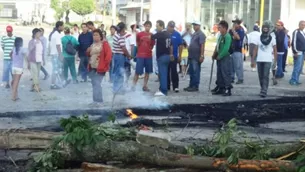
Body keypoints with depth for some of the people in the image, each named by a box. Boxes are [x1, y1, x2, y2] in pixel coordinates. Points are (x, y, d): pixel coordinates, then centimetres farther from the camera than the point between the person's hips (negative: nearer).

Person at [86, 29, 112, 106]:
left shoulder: (104, 44, -7)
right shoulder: (93, 44, 17)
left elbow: (109, 54, -14)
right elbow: (89, 55, 26)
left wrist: (104, 64, -16)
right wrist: (88, 51, 3)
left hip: (100, 68, -8)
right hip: (92, 68, 8)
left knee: (97, 84, -12)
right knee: (94, 84, 11)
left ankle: (98, 101, -7)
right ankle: (96, 100, 19)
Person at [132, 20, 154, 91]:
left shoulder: (152, 36, 5)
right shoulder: (139, 34, -1)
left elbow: (152, 45, 10)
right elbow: (137, 43, 9)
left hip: (149, 56, 3)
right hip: (140, 55, -3)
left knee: (147, 72, 6)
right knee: (137, 72, -3)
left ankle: (145, 86, 15)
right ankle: (134, 86, 4)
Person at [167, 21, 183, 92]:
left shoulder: (177, 34, 1)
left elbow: (180, 46, 3)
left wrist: (179, 56, 0)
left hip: (174, 56, -2)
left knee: (174, 72, -5)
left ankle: (175, 86, 1)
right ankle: (167, 86, 17)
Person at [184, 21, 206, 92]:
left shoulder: (201, 34, -11)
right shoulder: (194, 34, 19)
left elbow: (202, 45, -18)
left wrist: (202, 55, -23)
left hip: (196, 57, -9)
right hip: (191, 56, 9)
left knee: (196, 72, -4)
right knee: (191, 72, 13)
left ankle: (195, 86, 1)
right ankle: (191, 85, 20)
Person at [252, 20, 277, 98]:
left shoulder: (272, 39, 2)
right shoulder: (259, 38, 8)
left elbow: (275, 51, 4)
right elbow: (255, 50, 9)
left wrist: (275, 61, -2)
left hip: (268, 60, -3)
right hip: (259, 60, 3)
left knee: (266, 76, -11)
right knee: (261, 76, 8)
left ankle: (264, 91, -14)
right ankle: (263, 89, 22)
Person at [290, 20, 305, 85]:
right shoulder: (296, 32, -8)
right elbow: (294, 42, -13)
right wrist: (295, 52, -17)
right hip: (298, 52, -8)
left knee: (299, 68, 8)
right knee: (297, 67, -11)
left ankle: (296, 80, 12)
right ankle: (293, 80, -7)